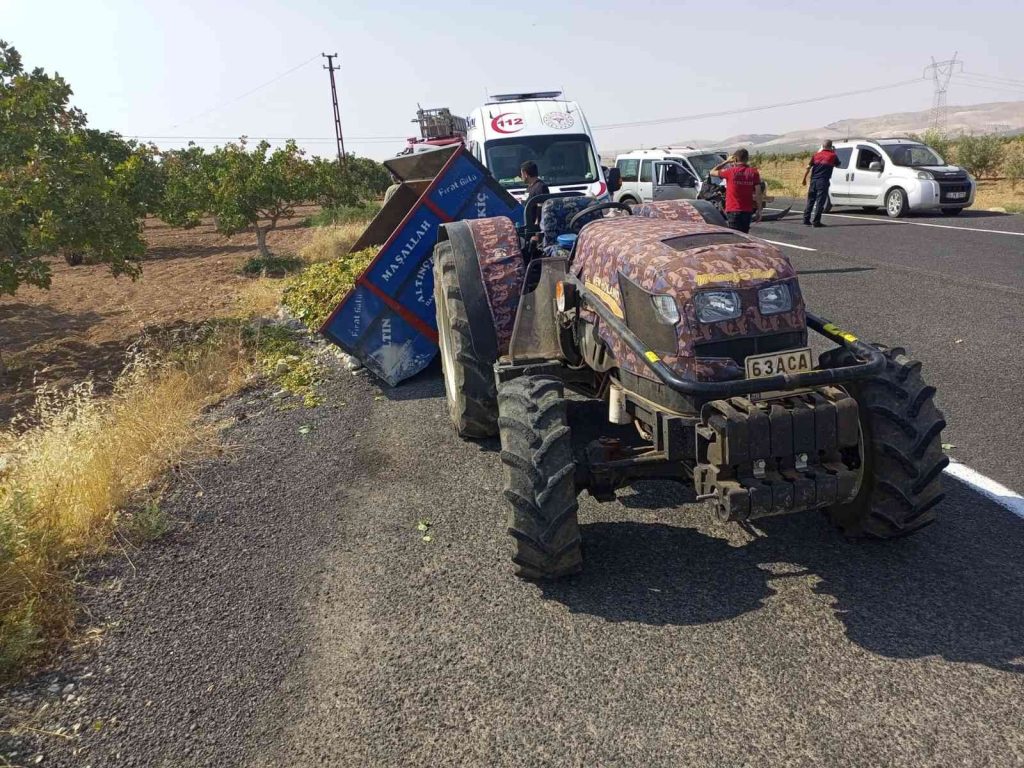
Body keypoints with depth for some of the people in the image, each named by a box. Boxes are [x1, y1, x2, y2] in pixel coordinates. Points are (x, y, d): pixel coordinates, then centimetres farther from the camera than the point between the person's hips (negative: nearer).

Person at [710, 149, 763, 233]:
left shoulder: (731, 172, -7)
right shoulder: (753, 172, 0)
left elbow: (712, 172, 8)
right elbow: (758, 193, -1)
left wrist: (726, 161, 15)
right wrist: (759, 211, 5)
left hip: (733, 210, -3)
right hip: (747, 210, 3)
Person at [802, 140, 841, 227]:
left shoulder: (816, 154, 8)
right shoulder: (832, 155, 1)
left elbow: (808, 167, 3)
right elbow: (837, 164, 20)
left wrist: (804, 179, 9)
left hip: (813, 180, 3)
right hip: (823, 181, -3)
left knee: (810, 200, 11)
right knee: (820, 202, -3)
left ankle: (806, 219, 11)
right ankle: (816, 221, -6)